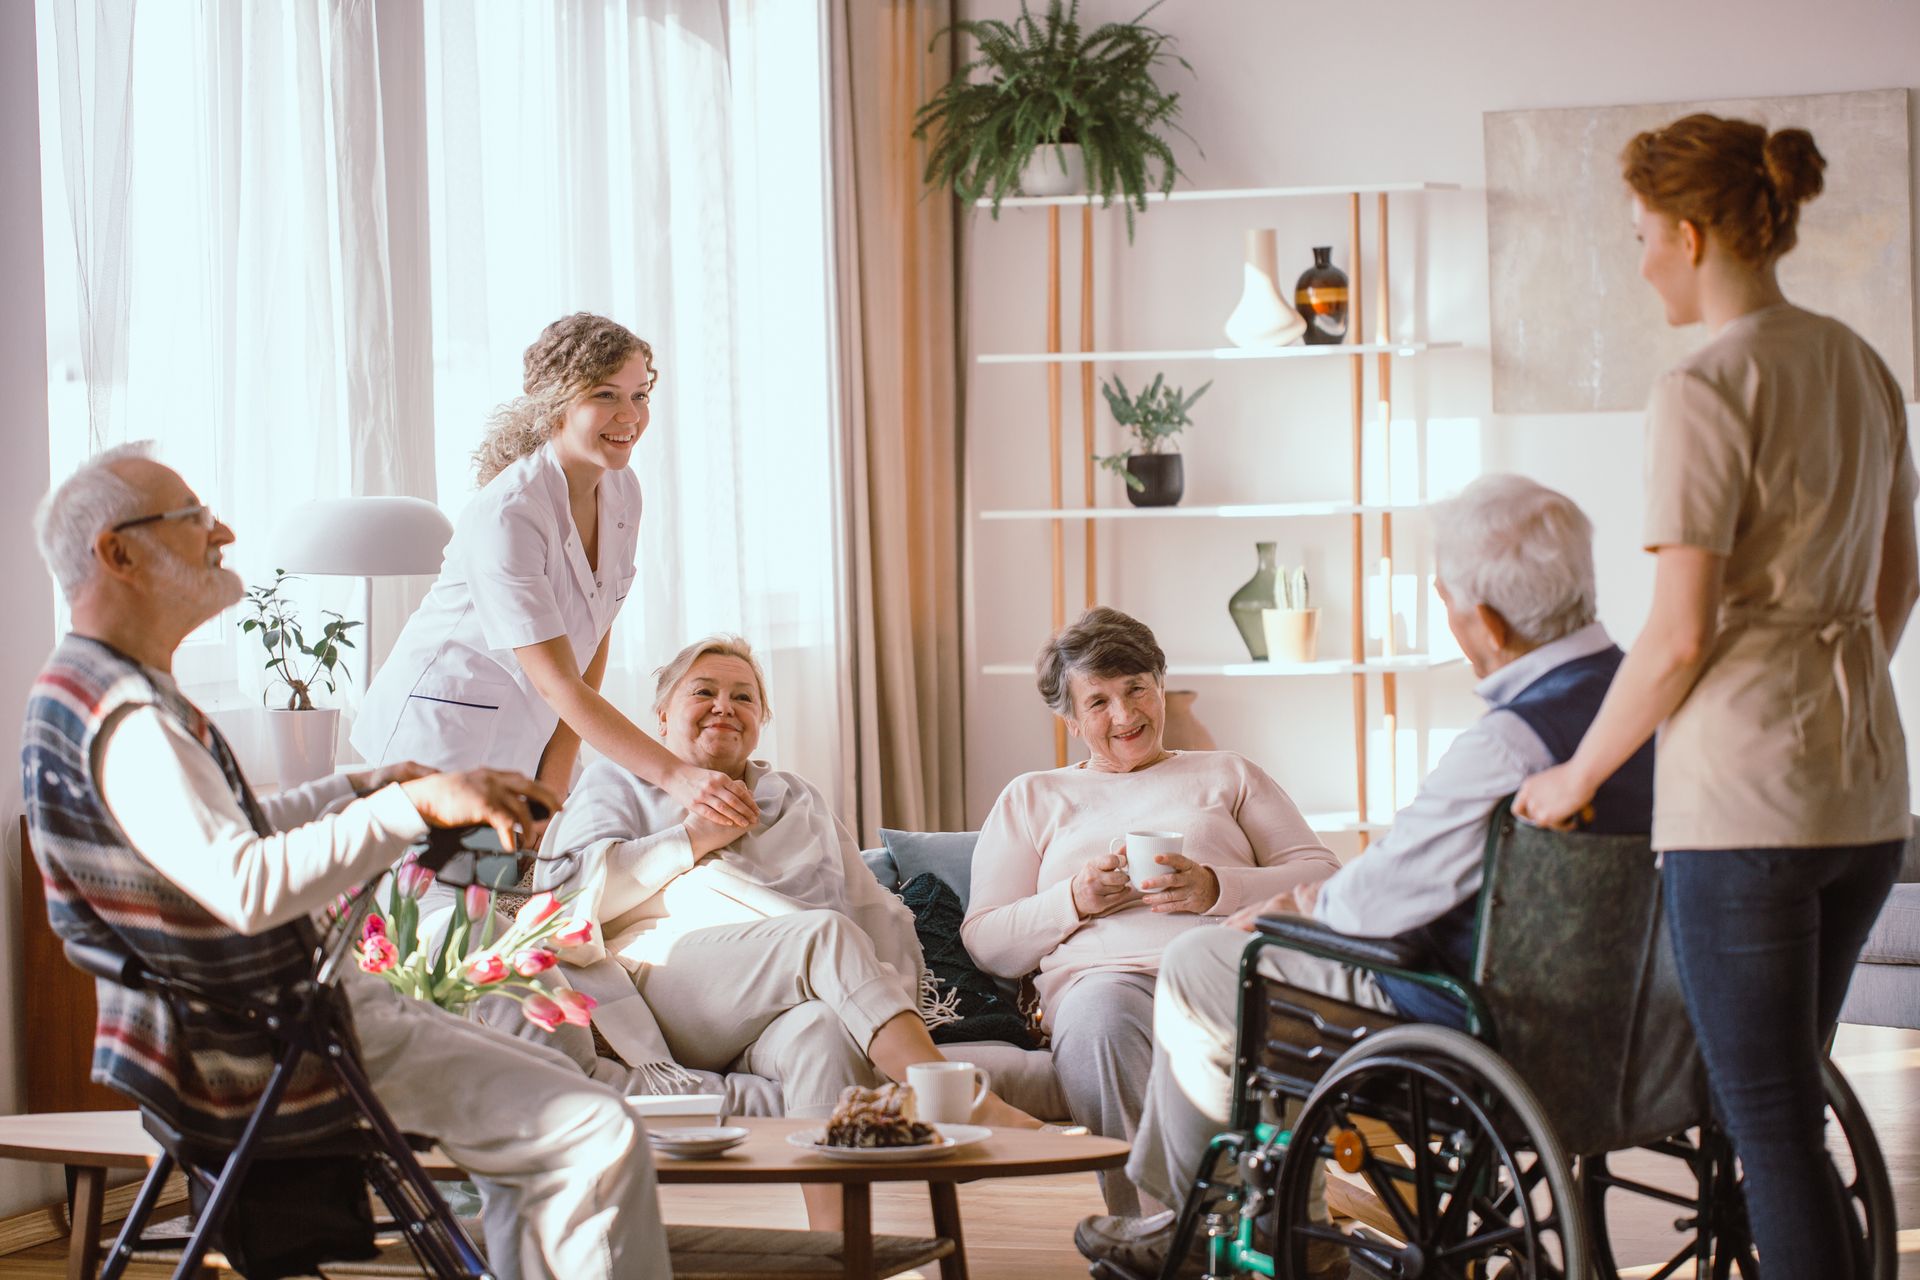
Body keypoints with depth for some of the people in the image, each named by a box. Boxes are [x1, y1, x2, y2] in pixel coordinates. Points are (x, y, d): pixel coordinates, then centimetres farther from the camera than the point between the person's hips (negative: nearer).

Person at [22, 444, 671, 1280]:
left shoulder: (86, 688, 11)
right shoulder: (127, 720, -23)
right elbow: (246, 887, -37)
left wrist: (363, 787, 18)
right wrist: (414, 805, -35)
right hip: (271, 1052, -11)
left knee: (530, 1098, 24)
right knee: (599, 1134, -15)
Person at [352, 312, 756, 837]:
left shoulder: (622, 492, -1)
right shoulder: (506, 515, -25)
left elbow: (594, 640, 4)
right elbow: (556, 682, -29)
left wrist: (556, 781, -2)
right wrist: (675, 775, -35)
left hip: (529, 740, 7)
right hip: (443, 731, -7)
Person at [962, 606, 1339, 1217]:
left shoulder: (1228, 775, 29)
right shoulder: (1032, 798, 29)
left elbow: (1323, 881, 15)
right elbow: (984, 942, 19)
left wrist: (1215, 888, -2)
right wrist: (1073, 902, 1)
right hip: (1107, 973, 0)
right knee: (1099, 1016, -40)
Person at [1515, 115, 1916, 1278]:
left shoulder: (1706, 390, -14)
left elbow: (1680, 637, -16)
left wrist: (1577, 777, -4)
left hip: (1744, 786, -8)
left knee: (1773, 1126, -2)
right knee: (1786, 1102, 17)